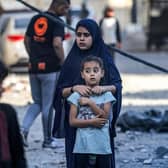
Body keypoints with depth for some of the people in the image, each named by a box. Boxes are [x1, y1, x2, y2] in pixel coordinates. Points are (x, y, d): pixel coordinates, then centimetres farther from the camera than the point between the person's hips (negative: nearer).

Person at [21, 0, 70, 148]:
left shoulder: (35, 19, 11)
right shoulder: (57, 22, -9)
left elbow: (26, 40, 17)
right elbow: (57, 43, -21)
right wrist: (63, 62, -9)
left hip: (33, 68, 6)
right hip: (50, 69, -6)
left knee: (37, 103, 18)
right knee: (48, 105, 4)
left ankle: (24, 129, -4)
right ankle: (48, 140, 13)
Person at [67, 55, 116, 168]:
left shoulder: (106, 95, 2)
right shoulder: (77, 96, 1)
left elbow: (105, 116, -9)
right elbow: (72, 121, -3)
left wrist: (89, 102, -13)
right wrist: (91, 122, -15)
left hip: (103, 146, 0)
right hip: (83, 146, 0)